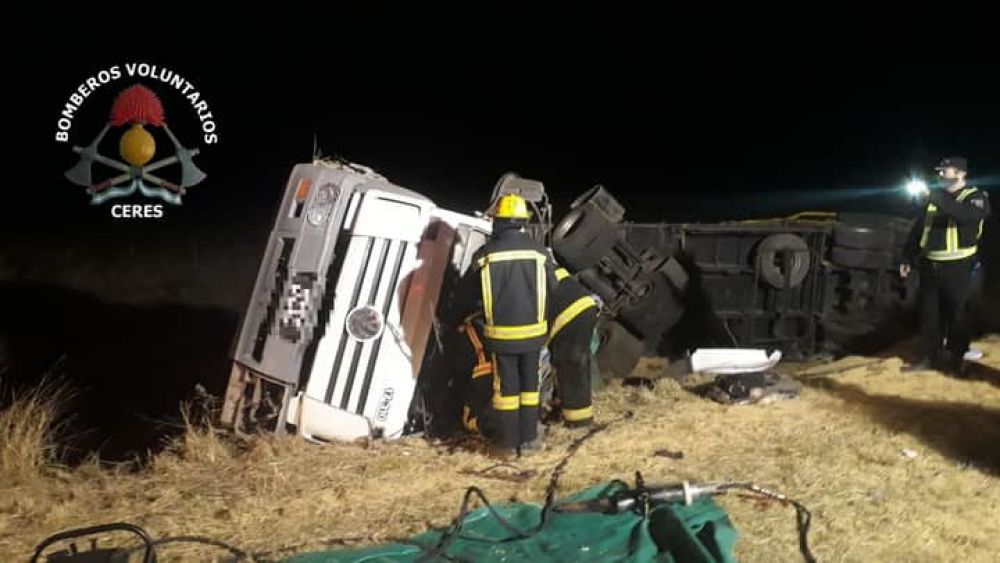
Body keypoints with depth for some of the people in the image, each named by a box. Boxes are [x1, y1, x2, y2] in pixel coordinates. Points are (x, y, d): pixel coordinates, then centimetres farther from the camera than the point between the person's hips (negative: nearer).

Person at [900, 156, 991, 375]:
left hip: (957, 267, -5)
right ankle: (928, 356, 16)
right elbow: (917, 229, 16)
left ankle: (955, 358, 12)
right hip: (930, 265, 5)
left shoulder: (975, 197, -3)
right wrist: (907, 258, 10)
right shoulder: (934, 199, 14)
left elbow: (967, 215, -28)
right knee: (929, 312, 7)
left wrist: (934, 197, -30)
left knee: (955, 313, 2)